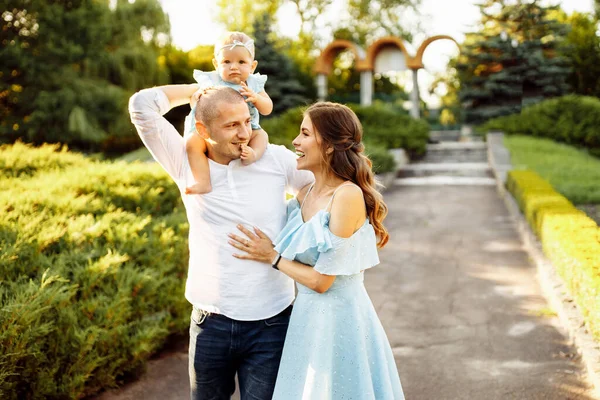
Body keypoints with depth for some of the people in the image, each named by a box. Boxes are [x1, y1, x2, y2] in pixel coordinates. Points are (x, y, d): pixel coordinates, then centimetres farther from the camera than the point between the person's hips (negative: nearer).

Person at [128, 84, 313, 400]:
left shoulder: (277, 159, -4)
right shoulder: (185, 163, -2)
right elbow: (142, 104, -7)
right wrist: (201, 88, 0)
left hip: (270, 324, -1)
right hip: (210, 322, 1)